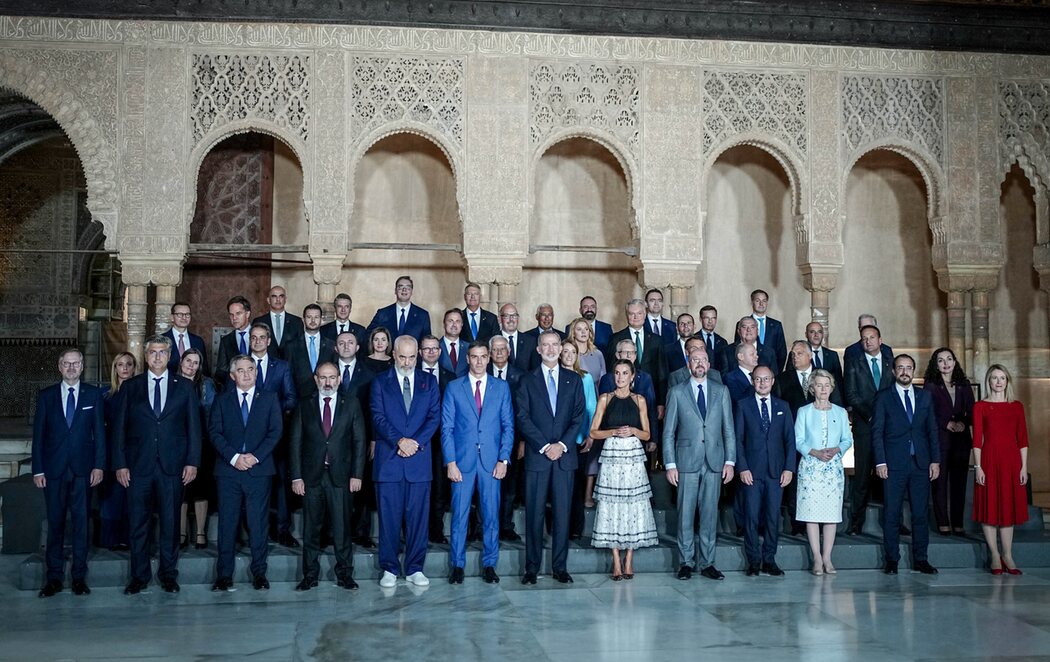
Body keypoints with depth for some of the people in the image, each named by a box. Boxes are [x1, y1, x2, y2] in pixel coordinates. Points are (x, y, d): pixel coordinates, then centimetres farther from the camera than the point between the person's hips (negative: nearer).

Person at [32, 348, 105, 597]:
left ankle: (79, 576, 10)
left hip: (82, 469, 0)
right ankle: (54, 577, 12)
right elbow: (38, 434, 5)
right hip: (54, 469, 1)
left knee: (81, 523, 2)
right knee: (55, 523, 4)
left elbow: (99, 432, 3)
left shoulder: (93, 394, 6)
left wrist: (99, 465, -4)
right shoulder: (46, 396, 7)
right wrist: (38, 469, -1)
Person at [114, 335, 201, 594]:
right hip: (138, 465, 0)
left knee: (170, 522, 5)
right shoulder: (131, 386, 8)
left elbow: (193, 427, 5)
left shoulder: (184, 386, 7)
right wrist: (120, 464, -2)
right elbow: (120, 427, 6)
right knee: (137, 522, 5)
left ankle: (168, 574, 16)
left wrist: (192, 462, -2)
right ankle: (139, 575, 16)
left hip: (172, 465, 0)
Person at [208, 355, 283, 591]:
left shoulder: (270, 398, 9)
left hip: (259, 469, -1)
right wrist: (234, 457, -11)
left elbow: (276, 431, 1)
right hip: (228, 469, 1)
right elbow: (214, 432, 2)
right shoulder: (222, 400, 11)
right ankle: (224, 575, 10)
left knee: (258, 523, 2)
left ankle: (259, 573, 11)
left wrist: (255, 456, -11)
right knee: (227, 523, 2)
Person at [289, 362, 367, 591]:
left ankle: (344, 574, 12)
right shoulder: (304, 405, 7)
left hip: (341, 476, -1)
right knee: (311, 528, 6)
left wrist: (357, 475, -4)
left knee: (342, 527, 1)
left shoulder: (351, 403, 6)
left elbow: (359, 441, 3)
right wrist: (296, 477, -3)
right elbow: (295, 442, 5)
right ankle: (310, 575, 17)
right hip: (311, 476, 1)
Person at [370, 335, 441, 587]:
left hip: (419, 458, 1)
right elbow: (378, 417, -3)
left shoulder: (428, 382, 11)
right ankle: (389, 569, 12)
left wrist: (416, 442, -10)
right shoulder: (380, 382, 6)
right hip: (388, 459, -1)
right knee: (389, 516, 2)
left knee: (418, 516, 4)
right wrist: (400, 441, -15)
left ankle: (415, 569, 13)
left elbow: (434, 416, 4)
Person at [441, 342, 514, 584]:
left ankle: (489, 565, 15)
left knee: (491, 515, 4)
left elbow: (508, 426, 6)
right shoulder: (454, 387, 5)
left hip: (491, 461, 1)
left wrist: (503, 459, -3)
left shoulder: (501, 387, 8)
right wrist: (450, 462, -6)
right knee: (459, 515, 2)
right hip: (462, 460, -1)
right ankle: (457, 565, 13)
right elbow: (447, 428, 2)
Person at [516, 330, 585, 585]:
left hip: (564, 455, 1)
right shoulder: (528, 381, 6)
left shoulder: (574, 380, 10)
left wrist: (562, 445, -8)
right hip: (537, 456, -1)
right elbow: (523, 418, -2)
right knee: (534, 513, 0)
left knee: (562, 513, 3)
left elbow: (578, 416, 4)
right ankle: (532, 567, 8)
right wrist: (544, 446, -11)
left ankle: (560, 566, 11)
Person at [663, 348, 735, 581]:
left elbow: (729, 429, 9)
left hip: (715, 462, 2)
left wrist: (730, 461, 1)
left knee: (710, 513, 5)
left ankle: (707, 563, 13)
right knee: (685, 514, 1)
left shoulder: (722, 391, 10)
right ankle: (686, 562, 10)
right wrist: (670, 464, -4)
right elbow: (669, 432, 3)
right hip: (687, 462, -2)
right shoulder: (677, 393, 4)